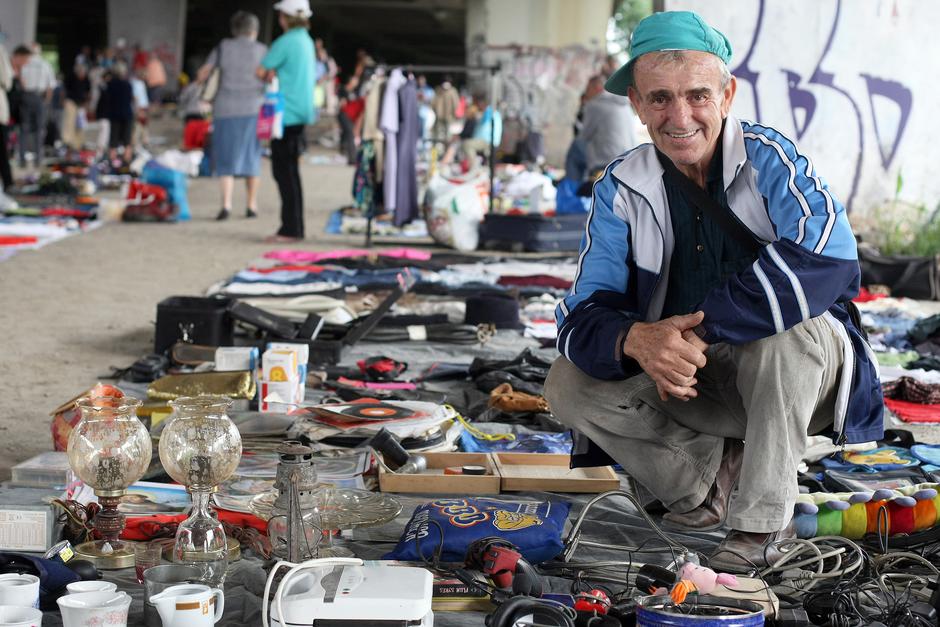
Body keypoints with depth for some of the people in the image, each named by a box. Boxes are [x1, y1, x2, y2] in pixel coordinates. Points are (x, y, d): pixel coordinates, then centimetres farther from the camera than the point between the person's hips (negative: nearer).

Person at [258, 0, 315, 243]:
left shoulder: (286, 41, -14)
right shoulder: (306, 41, 14)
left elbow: (260, 72, -11)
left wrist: (268, 76, 9)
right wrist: (273, 74, 4)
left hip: (286, 113, -9)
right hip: (301, 111, 9)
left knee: (284, 171, -6)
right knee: (289, 171, 14)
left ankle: (291, 229, -6)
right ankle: (295, 228, 18)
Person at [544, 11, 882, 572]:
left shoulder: (769, 159, -15)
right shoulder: (623, 189, -4)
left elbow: (830, 257, -34)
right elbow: (585, 313, -10)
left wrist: (701, 330, -34)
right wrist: (636, 340, -35)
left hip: (796, 377, -4)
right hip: (694, 384, 4)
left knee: (791, 330, -36)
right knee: (568, 385, -14)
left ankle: (760, 525, -21)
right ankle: (716, 479, -2)